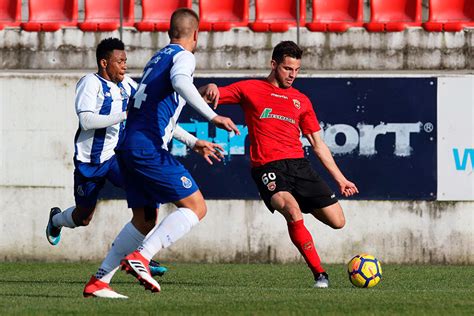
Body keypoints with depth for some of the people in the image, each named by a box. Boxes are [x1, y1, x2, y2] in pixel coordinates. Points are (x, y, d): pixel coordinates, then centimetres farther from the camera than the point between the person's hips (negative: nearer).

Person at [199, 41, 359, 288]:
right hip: (268, 168, -5)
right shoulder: (250, 89, 11)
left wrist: (340, 179, 19)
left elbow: (318, 144, 24)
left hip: (299, 164, 5)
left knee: (337, 221, -5)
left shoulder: (301, 101, 22)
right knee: (293, 212, -32)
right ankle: (320, 274, -25)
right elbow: (203, 97, 8)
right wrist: (211, 89, -17)